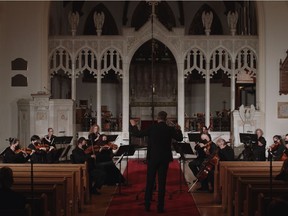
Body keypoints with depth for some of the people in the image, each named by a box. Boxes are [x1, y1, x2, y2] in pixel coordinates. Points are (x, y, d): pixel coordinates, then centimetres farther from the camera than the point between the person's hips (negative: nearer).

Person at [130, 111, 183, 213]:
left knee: (149, 182, 9)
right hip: (164, 159, 0)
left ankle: (147, 205, 12)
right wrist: (178, 129, 27)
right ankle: (160, 207, 4)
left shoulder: (152, 128, -7)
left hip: (152, 158, 0)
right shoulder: (170, 129, -4)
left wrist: (133, 125, 16)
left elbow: (138, 134, 0)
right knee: (162, 183, 4)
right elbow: (180, 138, 11)